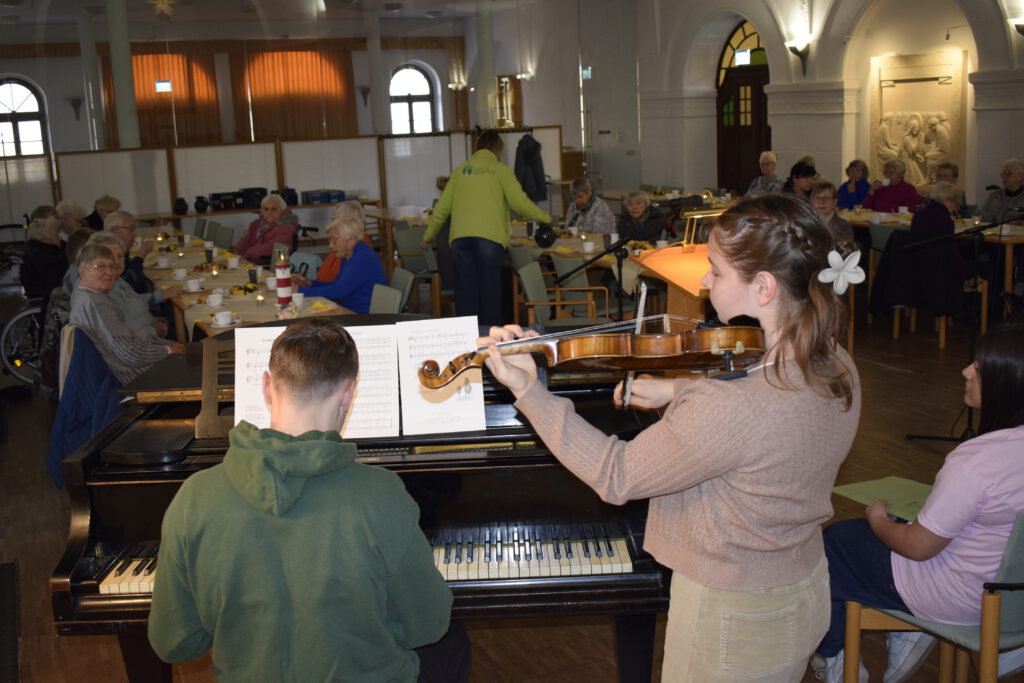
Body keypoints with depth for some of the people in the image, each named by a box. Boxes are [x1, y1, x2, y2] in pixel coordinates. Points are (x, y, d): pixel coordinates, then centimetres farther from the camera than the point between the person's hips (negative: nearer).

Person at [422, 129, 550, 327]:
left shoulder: (460, 170, 16)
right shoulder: (500, 170, 6)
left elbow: (442, 207, 17)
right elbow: (520, 203, -2)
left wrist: (429, 235, 29)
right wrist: (544, 217, 14)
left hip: (461, 237, 3)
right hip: (490, 237, -3)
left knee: (466, 289, 4)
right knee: (490, 289, 3)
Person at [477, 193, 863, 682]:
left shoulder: (730, 408, -36)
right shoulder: (839, 368, -10)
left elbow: (616, 477, -24)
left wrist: (527, 390, -21)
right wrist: (677, 392, 0)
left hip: (731, 622, -7)